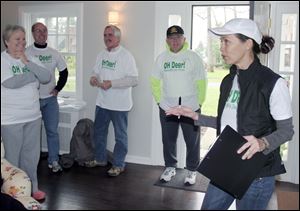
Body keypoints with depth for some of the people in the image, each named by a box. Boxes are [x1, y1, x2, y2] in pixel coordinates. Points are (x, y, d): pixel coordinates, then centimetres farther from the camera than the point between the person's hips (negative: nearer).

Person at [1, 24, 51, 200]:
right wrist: (34, 75, -9)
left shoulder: (30, 58, 7)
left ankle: (32, 187, 30)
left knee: (32, 155, 15)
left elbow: (47, 77, -4)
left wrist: (27, 62, -14)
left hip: (33, 116, 5)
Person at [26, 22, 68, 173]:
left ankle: (53, 161, 17)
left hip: (50, 98, 2)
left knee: (52, 131, 5)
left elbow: (64, 72, 14)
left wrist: (58, 89, 5)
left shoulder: (54, 53, 4)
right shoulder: (26, 53, -6)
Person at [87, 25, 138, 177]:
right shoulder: (102, 55, 9)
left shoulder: (126, 56, -13)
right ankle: (100, 159, 37)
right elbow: (96, 72, 17)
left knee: (120, 136, 7)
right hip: (102, 102, 7)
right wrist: (93, 79, -8)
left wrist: (111, 83, -24)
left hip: (119, 104, -7)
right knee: (99, 132, 18)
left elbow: (133, 80, -19)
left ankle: (118, 165, 21)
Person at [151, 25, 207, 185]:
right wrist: (159, 100, 5)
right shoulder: (162, 58, 5)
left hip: (190, 108, -2)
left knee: (193, 141, 6)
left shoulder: (193, 57, -4)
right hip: (167, 108, 3)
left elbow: (201, 82, -2)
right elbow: (154, 81, 12)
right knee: (168, 140, 13)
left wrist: (199, 102, -4)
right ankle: (170, 167, 32)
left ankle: (192, 170, 23)